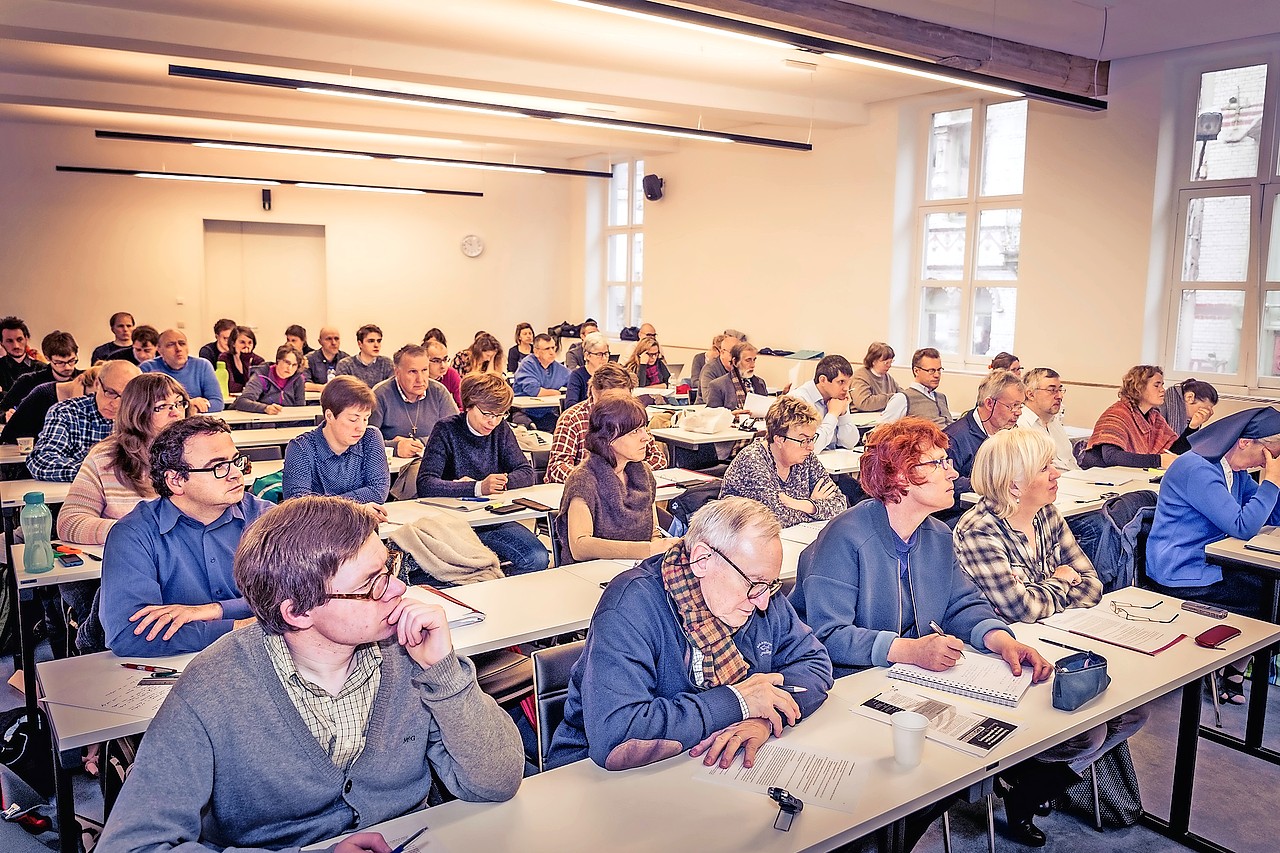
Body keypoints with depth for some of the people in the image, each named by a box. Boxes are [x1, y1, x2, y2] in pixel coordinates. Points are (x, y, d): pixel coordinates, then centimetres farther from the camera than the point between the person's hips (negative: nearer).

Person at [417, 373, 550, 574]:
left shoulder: (501, 429, 8)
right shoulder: (446, 430, -7)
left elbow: (526, 473, 4)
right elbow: (425, 485, -19)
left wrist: (500, 483, -15)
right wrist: (477, 488, -28)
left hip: (496, 519, 5)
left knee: (538, 558, -19)